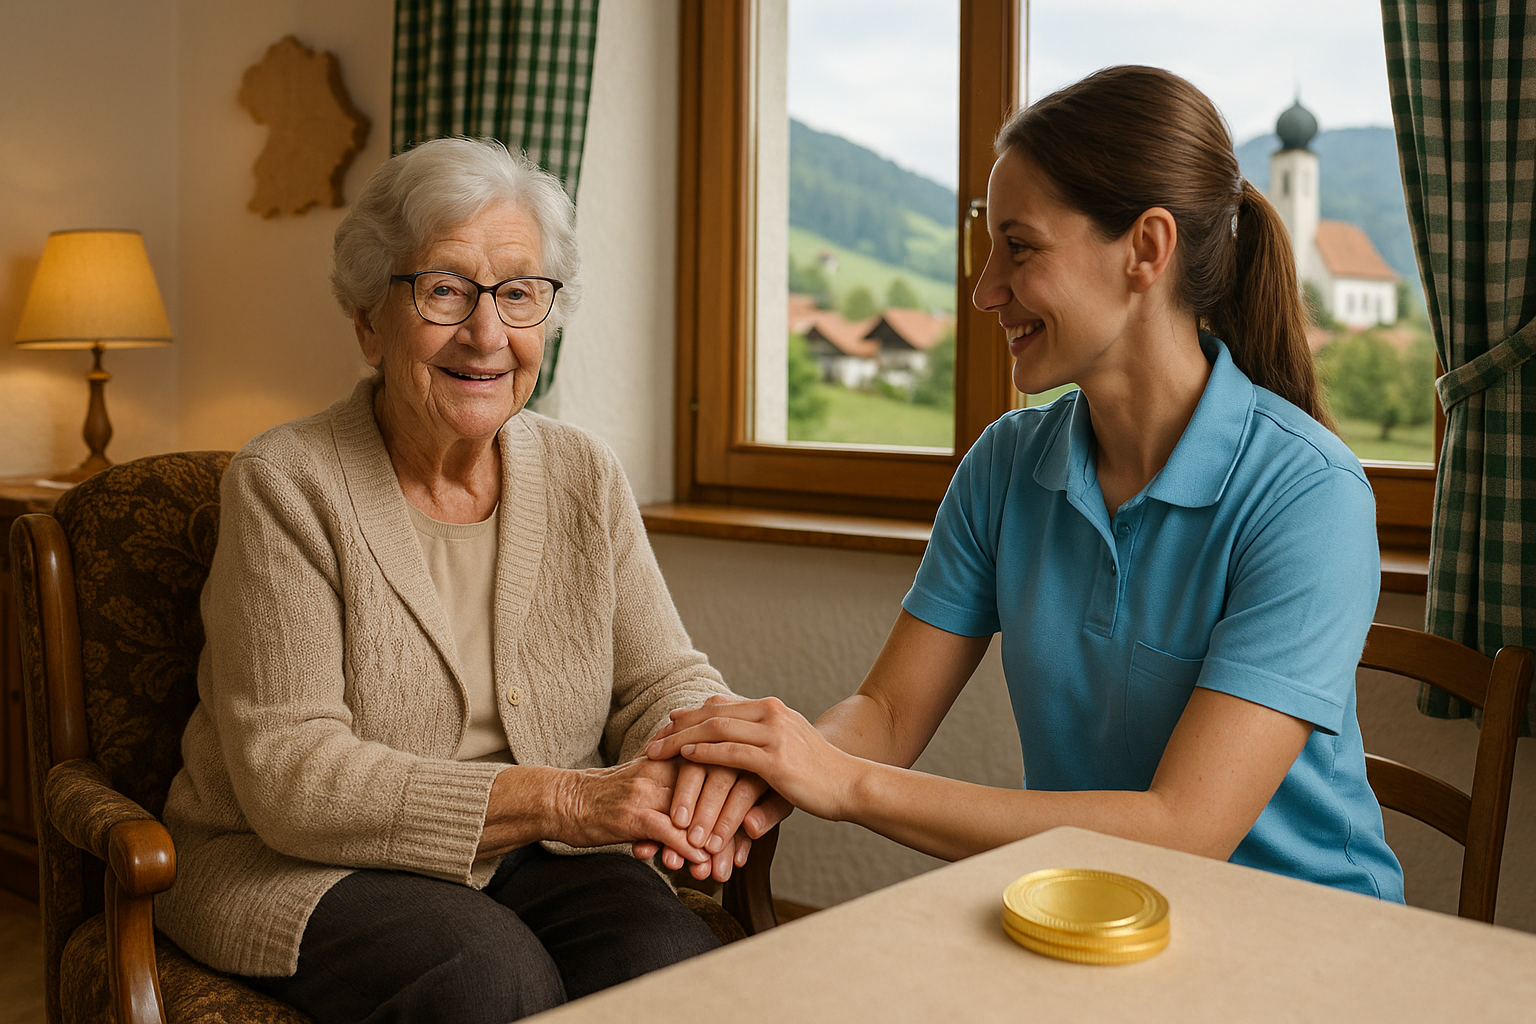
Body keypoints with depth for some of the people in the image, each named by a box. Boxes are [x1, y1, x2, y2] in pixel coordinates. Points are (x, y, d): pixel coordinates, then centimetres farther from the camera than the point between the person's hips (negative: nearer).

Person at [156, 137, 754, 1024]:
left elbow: (663, 680, 3)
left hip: (529, 859, 4)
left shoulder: (585, 477, 3)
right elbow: (290, 776, -17)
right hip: (297, 866, -3)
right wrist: (558, 799, -28)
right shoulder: (286, 485, -11)